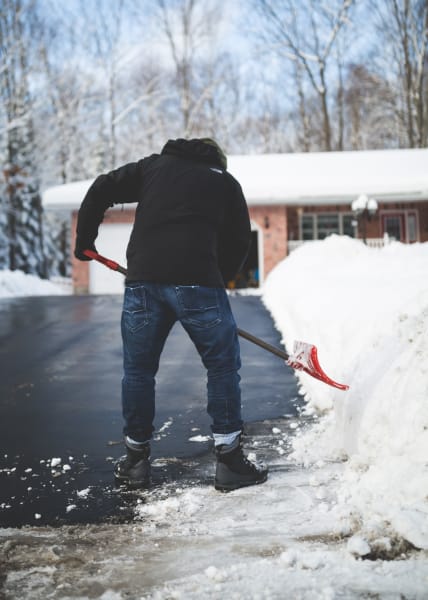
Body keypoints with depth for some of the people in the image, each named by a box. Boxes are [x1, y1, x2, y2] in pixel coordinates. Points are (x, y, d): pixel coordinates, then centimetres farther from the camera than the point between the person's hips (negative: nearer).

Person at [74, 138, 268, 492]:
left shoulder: (154, 166, 23)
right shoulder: (226, 181, 20)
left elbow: (100, 191, 17)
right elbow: (239, 241, 17)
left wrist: (84, 242, 26)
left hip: (142, 278, 3)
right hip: (197, 279, -2)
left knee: (138, 369, 16)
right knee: (223, 366, 9)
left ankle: (136, 461, 24)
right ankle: (230, 461, 10)